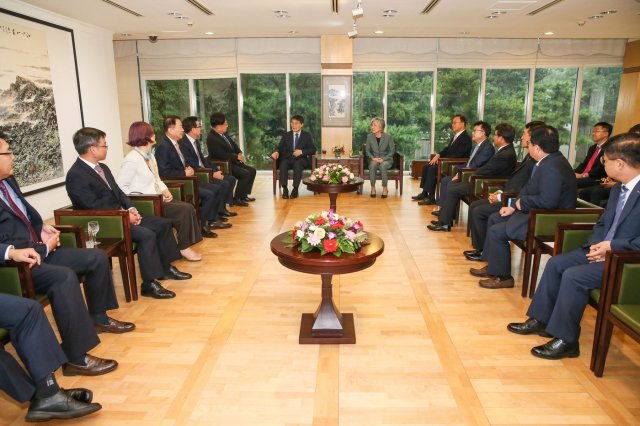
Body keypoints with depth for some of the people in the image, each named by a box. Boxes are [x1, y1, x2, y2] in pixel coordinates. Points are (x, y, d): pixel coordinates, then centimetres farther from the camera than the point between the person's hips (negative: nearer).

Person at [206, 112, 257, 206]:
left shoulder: (224, 134, 7)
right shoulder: (211, 138, -20)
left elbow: (234, 146, 18)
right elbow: (222, 155, -26)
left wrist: (240, 154, -2)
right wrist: (237, 157, -15)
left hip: (233, 162, 10)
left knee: (252, 171, 4)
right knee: (245, 174, -23)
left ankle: (244, 195, 12)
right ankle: (236, 199, -11)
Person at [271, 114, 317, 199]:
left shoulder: (307, 135, 11)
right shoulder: (286, 135, 17)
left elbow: (313, 150, 2)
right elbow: (280, 148, 9)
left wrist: (301, 151, -14)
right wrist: (276, 152, -15)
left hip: (301, 160, -2)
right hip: (288, 159, 2)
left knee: (297, 164, -37)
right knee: (283, 163, -33)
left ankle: (295, 189, -35)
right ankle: (284, 189, -34)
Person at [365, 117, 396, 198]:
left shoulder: (388, 136, -9)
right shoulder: (369, 136, -2)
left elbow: (392, 150, -4)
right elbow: (367, 150, 5)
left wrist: (383, 159, -16)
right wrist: (373, 158, -13)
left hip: (386, 159, -2)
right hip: (374, 159, 2)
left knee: (382, 165, -36)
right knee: (373, 164, -34)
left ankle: (385, 188, -21)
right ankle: (373, 188, -23)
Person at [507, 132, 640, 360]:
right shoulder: (618, 189, 10)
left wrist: (612, 246, -24)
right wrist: (597, 244, -4)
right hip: (605, 249, 9)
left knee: (574, 275, -24)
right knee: (556, 263, 0)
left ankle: (566, 340, -10)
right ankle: (540, 320, 10)